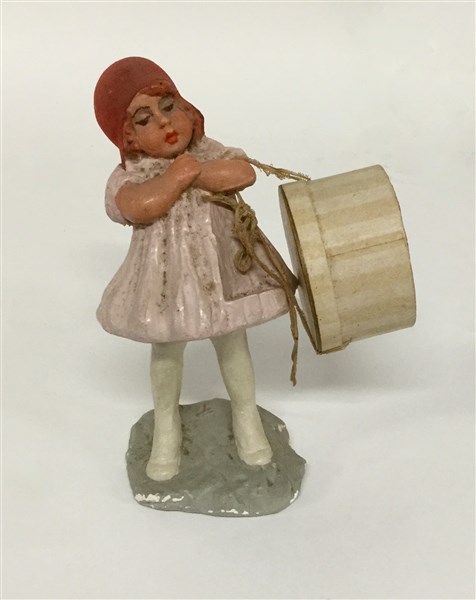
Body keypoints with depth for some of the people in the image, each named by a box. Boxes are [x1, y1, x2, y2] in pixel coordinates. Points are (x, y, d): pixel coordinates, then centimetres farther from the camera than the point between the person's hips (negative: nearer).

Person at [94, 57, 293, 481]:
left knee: (232, 345, 18)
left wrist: (194, 172, -24)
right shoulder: (128, 176, -12)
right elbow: (141, 207, -34)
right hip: (166, 279, -1)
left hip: (223, 271, 1)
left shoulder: (211, 153, -5)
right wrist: (179, 173, -26)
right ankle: (166, 425, 45)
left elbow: (245, 173, -24)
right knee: (167, 351, 18)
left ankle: (246, 416, 44)